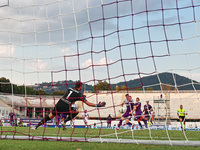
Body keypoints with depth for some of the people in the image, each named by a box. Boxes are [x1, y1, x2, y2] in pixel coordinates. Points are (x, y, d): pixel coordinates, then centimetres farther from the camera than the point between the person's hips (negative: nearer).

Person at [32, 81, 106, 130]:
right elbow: (88, 103, 1)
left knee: (50, 116, 18)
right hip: (65, 108, -5)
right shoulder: (79, 94, 3)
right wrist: (98, 105, 9)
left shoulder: (69, 89, 19)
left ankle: (36, 126, 12)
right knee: (77, 111, 17)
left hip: (58, 104, 5)